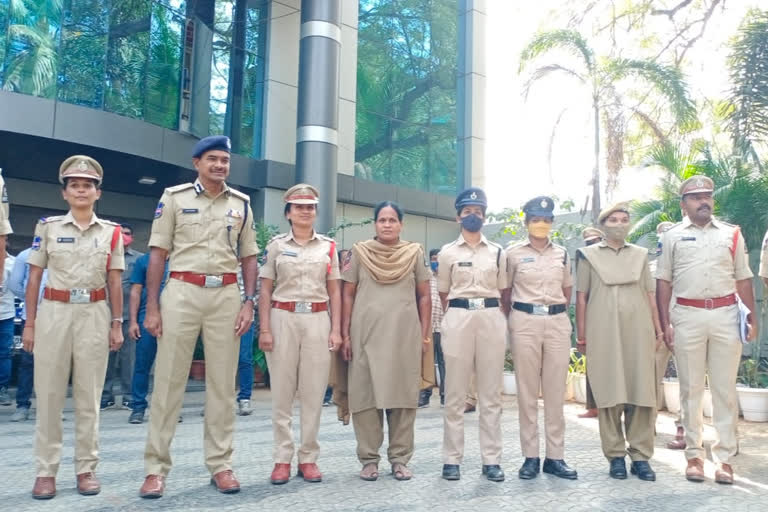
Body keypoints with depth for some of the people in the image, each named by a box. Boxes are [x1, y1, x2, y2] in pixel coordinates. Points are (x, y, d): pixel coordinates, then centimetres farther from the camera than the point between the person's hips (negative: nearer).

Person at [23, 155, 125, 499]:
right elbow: (34, 278, 4)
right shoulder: (48, 227, 5)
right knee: (49, 394, 2)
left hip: (94, 315, 1)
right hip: (54, 312, 0)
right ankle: (46, 470, 11)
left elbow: (114, 282, 6)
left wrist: (117, 323, 2)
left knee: (89, 395, 5)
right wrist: (29, 323, 0)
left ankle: (86, 468, 14)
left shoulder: (111, 232, 7)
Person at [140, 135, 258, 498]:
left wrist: (248, 301, 1)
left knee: (222, 383, 5)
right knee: (168, 380, 0)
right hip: (181, 292, -2)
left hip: (226, 295, 2)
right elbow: (158, 253, 2)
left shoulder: (241, 204, 10)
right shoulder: (174, 197, 4)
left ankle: (220, 465, 14)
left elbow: (249, 257, 12)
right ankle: (155, 468, 9)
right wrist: (151, 306, -4)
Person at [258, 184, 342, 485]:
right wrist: (264, 329, -5)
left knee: (313, 392, 3)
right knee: (282, 392, 3)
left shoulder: (328, 246, 9)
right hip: (283, 319, -1)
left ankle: (308, 458, 13)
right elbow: (265, 291, 4)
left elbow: (334, 292, 9)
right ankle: (283, 459, 12)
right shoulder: (276, 245, 5)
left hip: (317, 320, 1)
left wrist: (336, 329, 1)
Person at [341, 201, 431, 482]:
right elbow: (348, 295, 6)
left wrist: (425, 334, 2)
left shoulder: (415, 253, 8)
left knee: (403, 395, 3)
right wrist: (345, 334, 0)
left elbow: (424, 296, 8)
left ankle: (400, 458, 15)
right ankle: (369, 458, 13)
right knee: (365, 395, 1)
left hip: (405, 334, 0)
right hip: (366, 332, 0)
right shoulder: (358, 252, 6)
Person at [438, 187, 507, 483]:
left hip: (492, 319, 2)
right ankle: (452, 459, 9)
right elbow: (443, 294, 11)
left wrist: (499, 317, 7)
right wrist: (458, 317, 6)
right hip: (458, 319, -1)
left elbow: (503, 291, 14)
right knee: (455, 392, 2)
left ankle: (491, 460, 11)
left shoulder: (497, 252, 11)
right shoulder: (448, 252, 7)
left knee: (491, 393, 4)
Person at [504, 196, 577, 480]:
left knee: (556, 392, 4)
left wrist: (558, 311, 14)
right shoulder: (513, 253, 2)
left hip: (558, 323, 3)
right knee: (527, 391, 1)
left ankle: (555, 457, 11)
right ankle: (530, 457, 9)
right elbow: (505, 291, 8)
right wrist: (512, 319, 8)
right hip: (525, 323, -2)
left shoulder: (562, 253, 11)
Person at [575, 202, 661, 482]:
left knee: (641, 392, -1)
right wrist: (581, 334, 0)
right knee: (609, 394, -1)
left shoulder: (640, 254, 17)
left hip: (637, 330, 2)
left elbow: (649, 294, 16)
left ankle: (641, 456, 8)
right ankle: (615, 455, 9)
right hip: (603, 332, -2)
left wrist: (658, 328, 8)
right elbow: (581, 296, 6)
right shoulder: (588, 255, 9)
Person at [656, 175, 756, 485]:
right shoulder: (672, 237, 6)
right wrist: (665, 324, -2)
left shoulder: (731, 234, 10)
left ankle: (724, 456, 12)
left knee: (725, 388, 4)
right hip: (687, 316, -1)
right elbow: (663, 282, 4)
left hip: (726, 315, 1)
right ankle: (694, 454, 14)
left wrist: (752, 317, 4)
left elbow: (743, 279, 12)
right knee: (691, 388, 5)